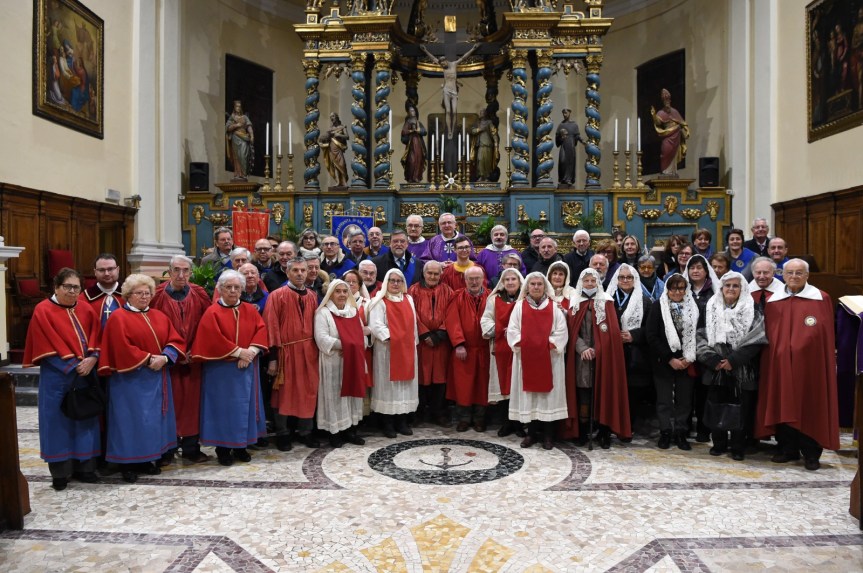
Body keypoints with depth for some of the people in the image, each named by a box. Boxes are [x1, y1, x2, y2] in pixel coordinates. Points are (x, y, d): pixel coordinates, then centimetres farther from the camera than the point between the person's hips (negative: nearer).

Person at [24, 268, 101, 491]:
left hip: (85, 374, 4)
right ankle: (60, 472, 13)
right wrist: (73, 366, -16)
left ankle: (83, 467, 19)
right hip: (57, 376, -4)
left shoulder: (86, 310, 7)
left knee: (84, 419, 9)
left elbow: (96, 337, 5)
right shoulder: (43, 311, -6)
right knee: (58, 421, 3)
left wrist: (91, 358, -13)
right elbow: (48, 346, -11)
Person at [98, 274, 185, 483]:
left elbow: (176, 340, 4)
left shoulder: (159, 316, 11)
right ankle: (128, 464, 11)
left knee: (153, 419, 11)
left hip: (157, 377, 6)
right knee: (132, 419, 0)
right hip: (131, 379, -6)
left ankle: (146, 459, 22)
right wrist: (148, 359, -17)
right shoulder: (118, 318, -6)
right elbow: (122, 349, -16)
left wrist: (165, 357, -12)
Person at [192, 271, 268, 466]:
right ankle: (223, 448, 13)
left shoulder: (250, 310, 7)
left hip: (246, 368, 4)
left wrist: (251, 351, -17)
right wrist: (239, 352, -18)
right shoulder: (213, 312, -5)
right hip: (221, 369, -4)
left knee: (244, 405, 9)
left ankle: (240, 446, 20)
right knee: (223, 406, 1)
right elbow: (214, 339, -16)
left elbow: (261, 330, -2)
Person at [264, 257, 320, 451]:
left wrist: (317, 349, 8)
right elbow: (271, 327, -9)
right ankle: (282, 434, 20)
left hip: (308, 351, 4)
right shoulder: (277, 296, -6)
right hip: (286, 351, -4)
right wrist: (273, 357, -13)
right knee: (284, 393, 6)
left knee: (308, 392, 9)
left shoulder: (312, 296, 9)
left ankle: (306, 431, 24)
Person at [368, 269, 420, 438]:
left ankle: (402, 421, 18)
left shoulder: (408, 300, 13)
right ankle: (388, 423, 10)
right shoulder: (379, 301, -4)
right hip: (388, 349, -5)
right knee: (389, 384, 0)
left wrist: (413, 342, 9)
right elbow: (375, 325, -14)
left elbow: (412, 324, 14)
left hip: (407, 348, 5)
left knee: (406, 383, 8)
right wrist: (390, 337, -19)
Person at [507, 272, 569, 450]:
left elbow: (561, 330, -1)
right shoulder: (520, 306, 5)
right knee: (528, 393, 4)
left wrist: (551, 344, -12)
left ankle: (548, 434, 11)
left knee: (549, 393, 2)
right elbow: (512, 330, 1)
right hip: (526, 357, 1)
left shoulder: (553, 307, 4)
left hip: (548, 357, -1)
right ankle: (532, 432, 14)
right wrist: (521, 343, -12)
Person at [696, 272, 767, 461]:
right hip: (716, 368, 2)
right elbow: (702, 337, 2)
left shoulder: (752, 310, 0)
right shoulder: (711, 308, 6)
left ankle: (738, 447, 16)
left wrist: (733, 360, -13)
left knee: (741, 408, 3)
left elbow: (755, 340, -7)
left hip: (742, 369, -2)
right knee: (716, 407, 8)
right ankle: (719, 443, 21)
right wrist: (713, 359, -9)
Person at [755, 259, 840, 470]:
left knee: (810, 406, 4)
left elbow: (828, 335, -1)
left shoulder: (822, 299, 0)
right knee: (784, 405, 8)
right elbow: (768, 335, 8)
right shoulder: (773, 301, 7)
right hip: (781, 363, 3)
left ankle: (811, 453, 16)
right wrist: (772, 356, 2)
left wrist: (830, 362, -3)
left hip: (810, 362, -2)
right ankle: (788, 448, 21)